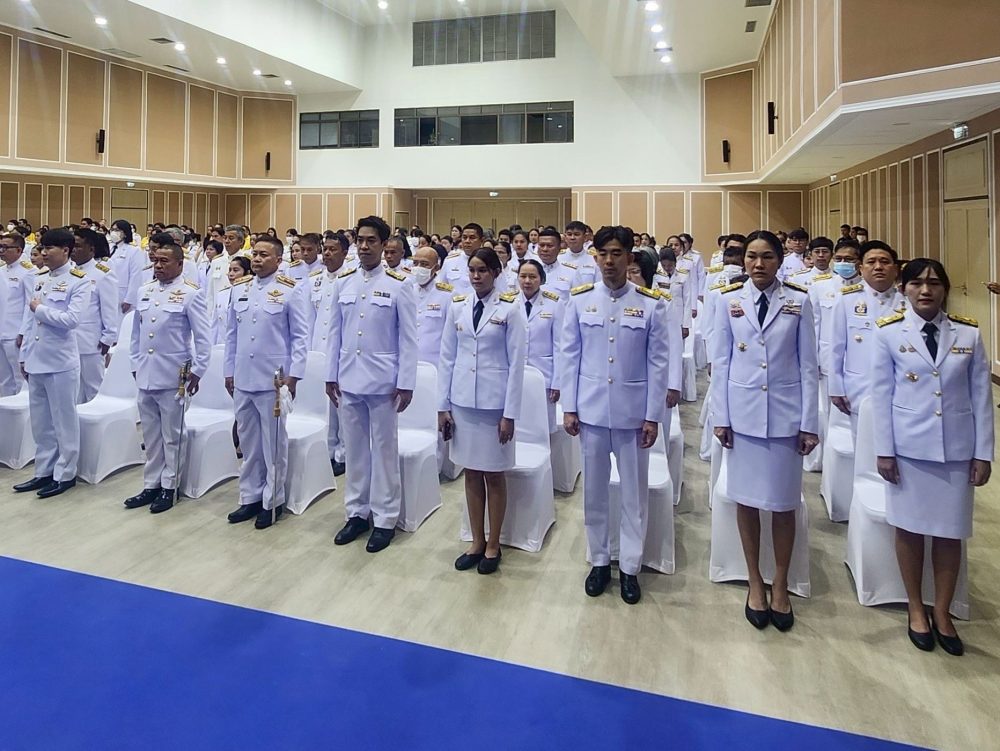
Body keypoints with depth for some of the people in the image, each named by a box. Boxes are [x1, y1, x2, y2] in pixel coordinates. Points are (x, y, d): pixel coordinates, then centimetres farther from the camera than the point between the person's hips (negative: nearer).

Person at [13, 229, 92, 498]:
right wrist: (24, 355, 12)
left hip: (61, 363, -7)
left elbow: (72, 319, -19)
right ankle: (43, 471, 24)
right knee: (40, 422, 13)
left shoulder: (79, 281, -7)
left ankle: (65, 474, 13)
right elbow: (29, 320, 14)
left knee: (64, 421, 3)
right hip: (36, 361, 7)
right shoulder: (39, 279, 13)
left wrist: (40, 309, -7)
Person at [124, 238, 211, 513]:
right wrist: (135, 364, 12)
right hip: (145, 376, 5)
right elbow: (136, 332, 16)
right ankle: (150, 485, 24)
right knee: (151, 436, 14)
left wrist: (197, 371, -10)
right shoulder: (144, 291, 10)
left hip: (172, 377, -5)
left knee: (170, 436, 5)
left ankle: (168, 487, 16)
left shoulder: (190, 293, -7)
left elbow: (203, 337, -8)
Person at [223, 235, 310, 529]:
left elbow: (301, 336, -6)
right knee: (248, 442, 14)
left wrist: (293, 375, -11)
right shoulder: (240, 289, 11)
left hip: (273, 380, -5)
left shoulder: (290, 291, -4)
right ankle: (250, 497, 26)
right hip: (243, 380, 5)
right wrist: (229, 371, 13)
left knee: (273, 444, 5)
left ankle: (273, 501, 17)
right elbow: (232, 333, 15)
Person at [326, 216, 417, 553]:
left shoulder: (398, 285, -5)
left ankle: (385, 519, 16)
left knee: (384, 450, 5)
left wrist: (406, 383, -9)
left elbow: (408, 337, -5)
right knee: (354, 449, 13)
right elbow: (335, 332, 10)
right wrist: (331, 375, 7)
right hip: (348, 380, 4)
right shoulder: (343, 282, 7)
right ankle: (357, 512, 26)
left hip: (382, 381, -4)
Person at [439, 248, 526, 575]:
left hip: (495, 402, -3)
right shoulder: (457, 306, 5)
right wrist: (443, 405, 4)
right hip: (462, 401, 4)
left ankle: (493, 546, 22)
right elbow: (447, 357, 7)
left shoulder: (510, 308, -6)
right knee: (471, 472, 12)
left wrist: (510, 413, -10)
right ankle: (476, 542, 26)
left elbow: (516, 363, -7)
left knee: (494, 474, 7)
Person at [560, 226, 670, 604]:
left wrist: (653, 416, -4)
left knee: (634, 493, 9)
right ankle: (599, 561, 30)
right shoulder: (579, 299, 0)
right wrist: (569, 407, -1)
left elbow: (658, 362, -2)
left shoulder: (651, 303, -4)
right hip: (591, 410, 1)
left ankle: (629, 567, 26)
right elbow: (569, 355, 2)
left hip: (633, 411, -1)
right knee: (594, 491, 12)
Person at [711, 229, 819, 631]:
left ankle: (780, 587, 26)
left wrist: (809, 422, -2)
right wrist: (720, 416, -1)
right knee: (746, 498, 9)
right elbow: (720, 361, 3)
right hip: (743, 412, 1)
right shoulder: (729, 301, 1)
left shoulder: (798, 301, 0)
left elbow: (808, 365, 0)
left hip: (785, 413, 0)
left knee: (783, 502, 7)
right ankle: (755, 583, 26)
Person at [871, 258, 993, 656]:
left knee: (950, 531, 9)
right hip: (909, 447, -1)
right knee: (910, 528, 9)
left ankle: (942, 612, 28)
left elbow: (981, 396, 3)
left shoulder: (969, 333, 2)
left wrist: (983, 453, 0)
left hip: (957, 448, 2)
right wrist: (884, 450, -5)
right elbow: (881, 394, -3)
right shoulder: (889, 333, -4)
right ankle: (916, 609, 26)